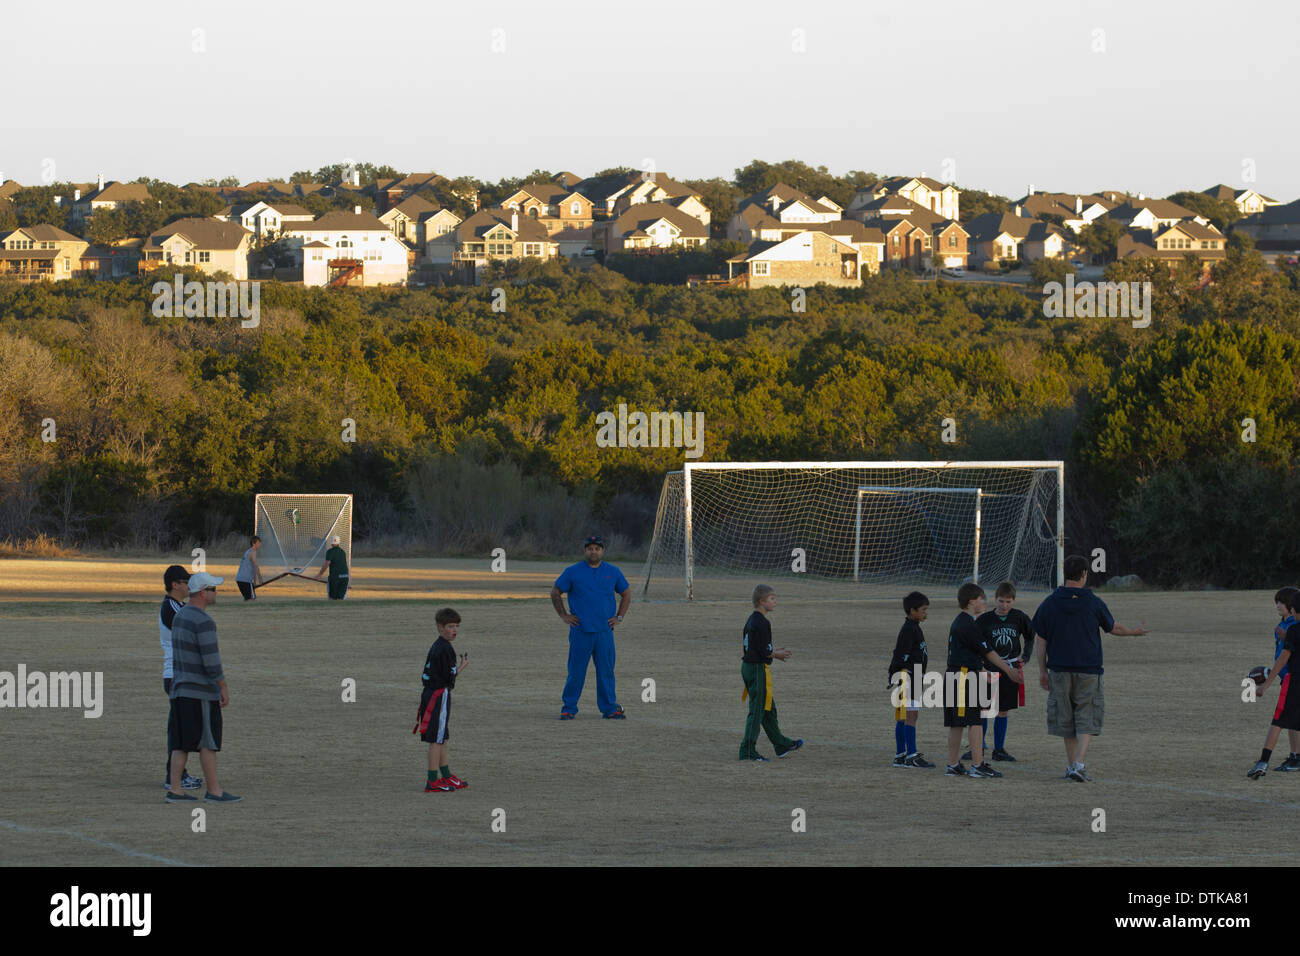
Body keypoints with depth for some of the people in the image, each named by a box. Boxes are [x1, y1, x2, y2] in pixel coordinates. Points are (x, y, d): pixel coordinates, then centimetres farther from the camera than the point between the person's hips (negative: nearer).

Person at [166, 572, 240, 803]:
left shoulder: (179, 616, 12)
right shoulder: (203, 622, -17)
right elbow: (211, 660, -20)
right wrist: (223, 687, -12)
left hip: (180, 689, 9)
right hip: (201, 691, -9)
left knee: (181, 743, 8)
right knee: (208, 742, -2)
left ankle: (175, 791, 6)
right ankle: (214, 791, 1)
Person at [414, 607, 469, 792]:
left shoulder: (436, 647, 13)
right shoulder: (444, 649, -17)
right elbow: (450, 677, -15)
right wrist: (462, 667, 0)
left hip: (429, 692, 10)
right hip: (439, 694, -10)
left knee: (442, 738, 19)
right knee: (437, 739, -6)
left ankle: (447, 776, 29)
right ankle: (432, 782, -4)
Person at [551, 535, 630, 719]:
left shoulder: (613, 572, 9)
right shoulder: (572, 572, 2)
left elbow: (626, 594, 21)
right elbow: (555, 593, 10)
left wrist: (619, 617, 12)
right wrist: (563, 615, 4)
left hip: (604, 632, 2)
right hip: (580, 631, -2)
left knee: (606, 671, 3)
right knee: (576, 672, -2)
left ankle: (610, 709, 10)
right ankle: (569, 709, 6)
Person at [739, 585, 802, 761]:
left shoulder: (751, 621, 12)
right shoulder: (761, 623, -19)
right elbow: (763, 651, -22)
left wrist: (774, 652, 16)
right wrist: (777, 654, -2)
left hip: (747, 667, 10)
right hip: (758, 669, -10)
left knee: (769, 709, 18)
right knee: (757, 710, -5)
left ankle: (782, 746, 29)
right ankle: (748, 751, -4)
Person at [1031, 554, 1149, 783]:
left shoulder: (1049, 604, -1)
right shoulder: (1094, 603, -6)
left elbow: (1039, 641, 2)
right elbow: (1114, 628, 9)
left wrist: (1042, 671, 11)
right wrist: (1134, 632, 29)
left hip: (1059, 670, 2)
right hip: (1088, 670, -2)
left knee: (1066, 718, 15)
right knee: (1087, 719, 2)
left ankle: (1072, 764, 21)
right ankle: (1079, 764, -13)